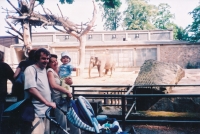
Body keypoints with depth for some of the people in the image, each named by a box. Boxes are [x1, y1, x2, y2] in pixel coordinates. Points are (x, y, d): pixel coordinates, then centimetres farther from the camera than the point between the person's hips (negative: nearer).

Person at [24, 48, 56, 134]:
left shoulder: (44, 70, 15)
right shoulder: (31, 69, -10)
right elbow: (31, 89, -22)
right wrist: (47, 102, -25)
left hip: (46, 110, 8)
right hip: (36, 111, -8)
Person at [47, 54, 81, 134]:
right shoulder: (50, 71, -8)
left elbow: (70, 82, 18)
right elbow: (53, 85, -24)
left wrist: (68, 81, -5)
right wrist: (67, 92, -20)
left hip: (66, 98, 7)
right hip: (59, 99, -7)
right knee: (62, 124, -4)